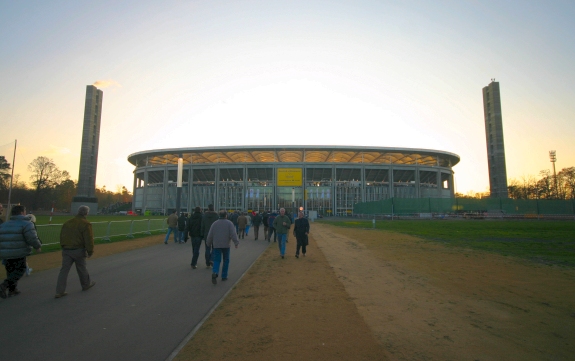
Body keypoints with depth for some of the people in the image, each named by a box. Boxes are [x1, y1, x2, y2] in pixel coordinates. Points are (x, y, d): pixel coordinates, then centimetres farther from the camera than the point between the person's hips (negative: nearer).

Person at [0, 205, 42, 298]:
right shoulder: (26, 224, -9)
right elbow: (32, 238, -16)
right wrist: (38, 247, 0)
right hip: (19, 255, -7)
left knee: (10, 272, 19)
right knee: (19, 271, 6)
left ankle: (12, 290, 24)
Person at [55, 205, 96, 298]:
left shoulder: (67, 222, 9)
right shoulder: (85, 224, -14)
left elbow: (61, 236, 16)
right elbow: (89, 239, -16)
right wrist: (90, 251, -6)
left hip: (66, 250, 5)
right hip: (78, 250, -5)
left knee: (64, 270, 6)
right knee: (82, 268, 12)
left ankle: (60, 291, 5)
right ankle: (86, 285, 30)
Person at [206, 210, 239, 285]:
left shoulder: (215, 223, 4)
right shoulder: (229, 223, -4)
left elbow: (210, 235, 6)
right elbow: (233, 234, -14)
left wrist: (209, 243, 20)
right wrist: (236, 242, -11)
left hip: (216, 245, 2)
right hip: (226, 245, -1)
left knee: (217, 260, 3)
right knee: (226, 260, 12)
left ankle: (215, 272, -23)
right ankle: (224, 276, 15)